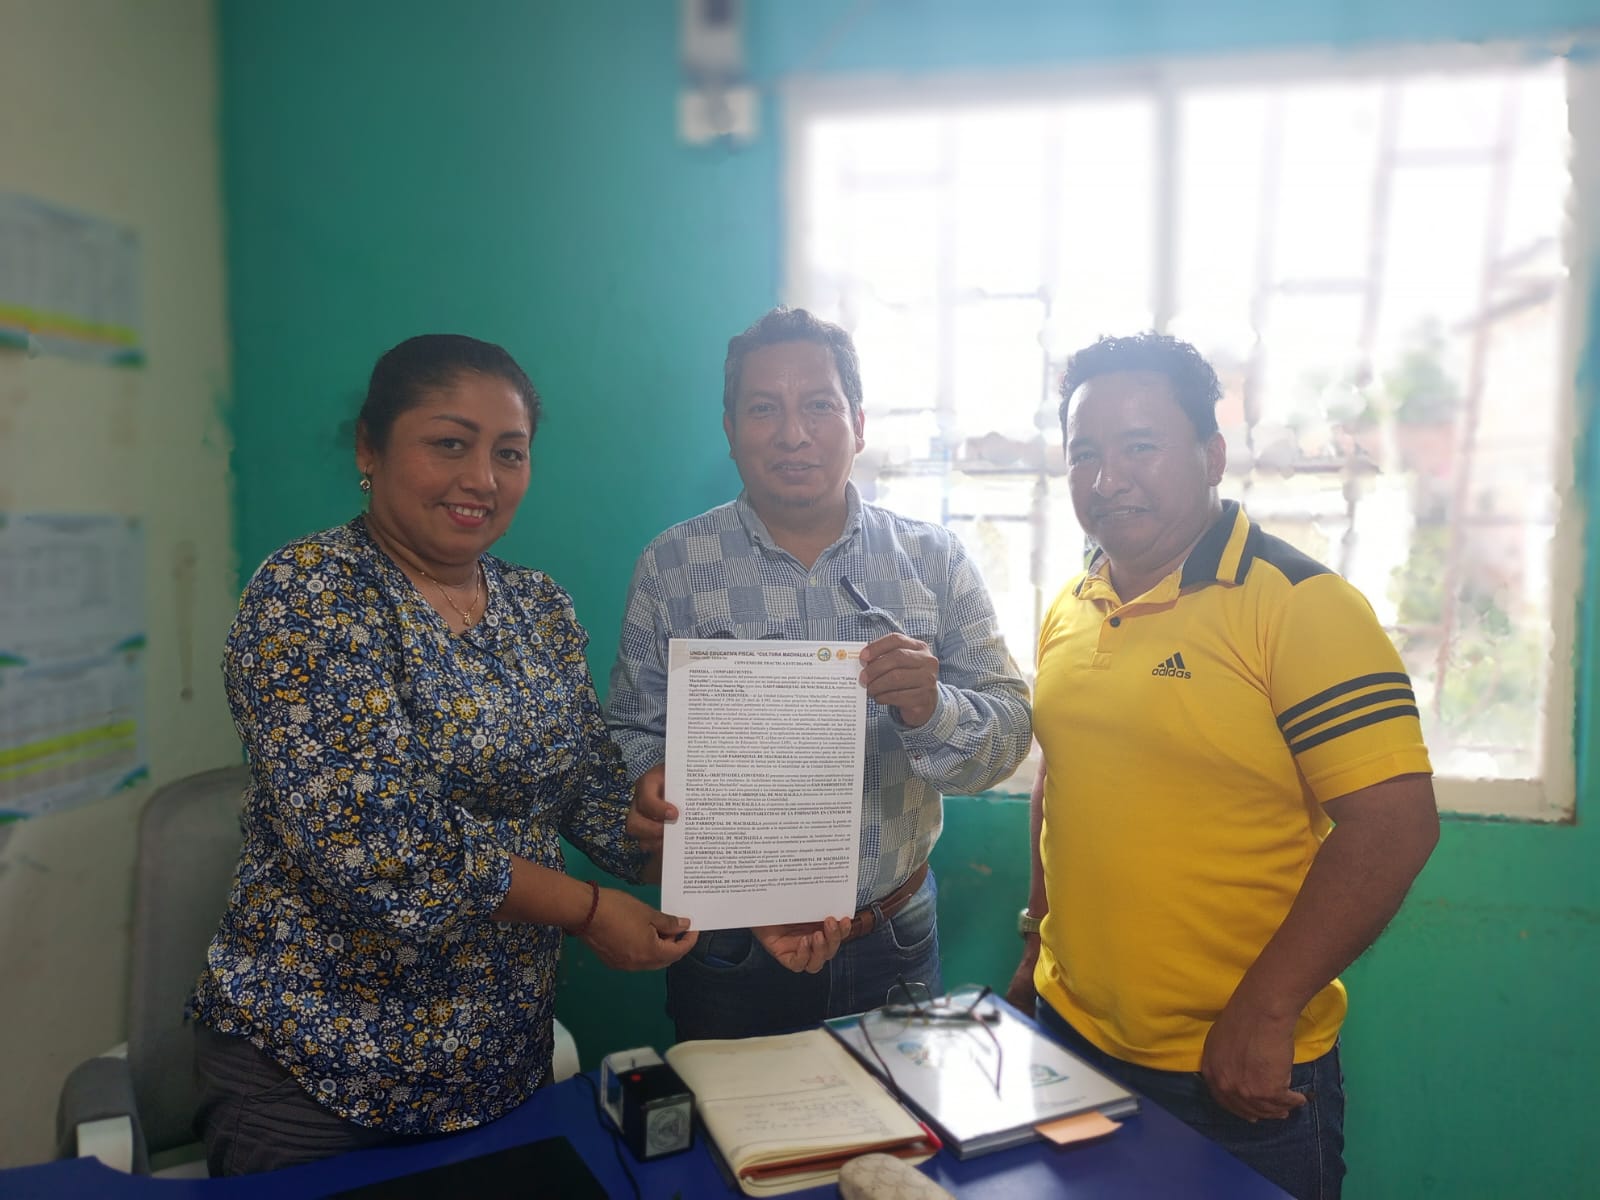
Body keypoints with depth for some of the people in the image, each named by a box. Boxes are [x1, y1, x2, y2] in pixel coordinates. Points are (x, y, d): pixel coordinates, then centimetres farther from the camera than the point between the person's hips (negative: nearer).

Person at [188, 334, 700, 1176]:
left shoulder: (542, 610, 3)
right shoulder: (311, 594, -16)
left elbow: (598, 795, 4)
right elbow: (365, 836, -25)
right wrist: (587, 910, -19)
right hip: (315, 1066, -5)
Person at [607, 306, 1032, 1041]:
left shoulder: (934, 561, -3)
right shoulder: (671, 566, -4)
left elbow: (1008, 735, -6)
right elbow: (632, 730, -3)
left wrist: (931, 712, -26)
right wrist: (647, 785, -25)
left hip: (894, 945, 1)